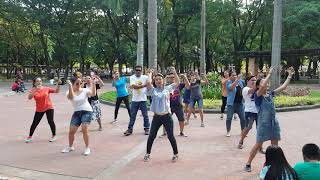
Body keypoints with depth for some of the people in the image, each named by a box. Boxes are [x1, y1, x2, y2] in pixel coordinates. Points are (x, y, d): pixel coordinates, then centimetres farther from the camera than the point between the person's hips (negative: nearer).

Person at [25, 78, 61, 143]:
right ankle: (30, 136, 25)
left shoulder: (46, 88, -5)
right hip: (39, 109, 1)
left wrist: (58, 85, -20)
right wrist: (35, 90, -30)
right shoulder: (33, 90, -5)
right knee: (35, 123, 6)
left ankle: (54, 136, 16)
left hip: (49, 108, -1)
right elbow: (29, 97, -22)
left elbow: (56, 91, -4)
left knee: (50, 121, -3)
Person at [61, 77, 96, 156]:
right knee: (71, 131, 5)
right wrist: (70, 86, -28)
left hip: (87, 111, -3)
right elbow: (71, 97, -24)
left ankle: (87, 148, -2)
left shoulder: (85, 90, -2)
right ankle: (70, 147, 31)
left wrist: (93, 84, -28)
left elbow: (93, 94, -20)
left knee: (84, 129, -18)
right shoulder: (69, 92, 1)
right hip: (76, 112, 3)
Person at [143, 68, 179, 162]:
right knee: (151, 136, 6)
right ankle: (148, 153, 24)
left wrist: (174, 72, -1)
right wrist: (150, 73, 2)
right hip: (156, 117, 1)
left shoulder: (167, 88, 4)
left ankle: (176, 154, 20)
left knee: (170, 136, 2)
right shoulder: (153, 90, 3)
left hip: (167, 116, -1)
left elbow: (177, 83, -1)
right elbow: (148, 82, -14)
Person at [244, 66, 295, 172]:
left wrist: (290, 75, 2)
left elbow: (283, 87, 8)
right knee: (258, 145, 2)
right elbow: (263, 86, -30)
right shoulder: (257, 95, -11)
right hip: (263, 124, -6)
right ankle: (248, 164, 15)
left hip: (274, 123, 6)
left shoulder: (270, 94, 6)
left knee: (275, 145, 13)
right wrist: (270, 73, -24)